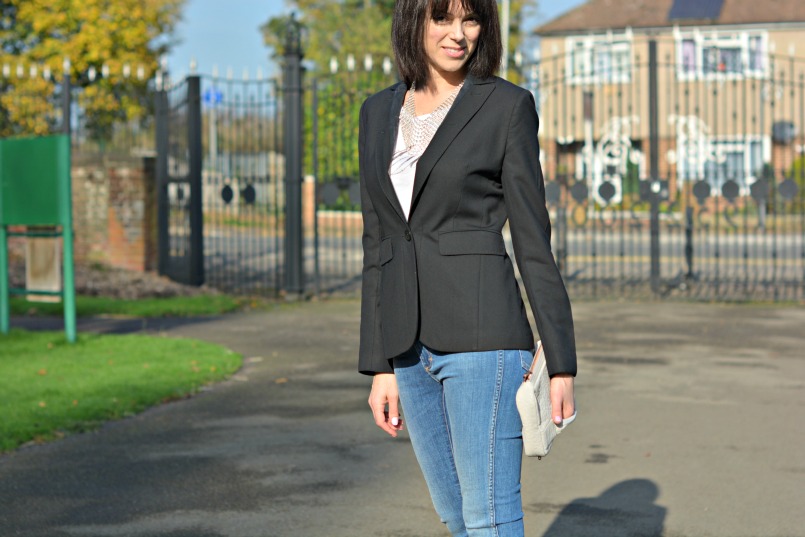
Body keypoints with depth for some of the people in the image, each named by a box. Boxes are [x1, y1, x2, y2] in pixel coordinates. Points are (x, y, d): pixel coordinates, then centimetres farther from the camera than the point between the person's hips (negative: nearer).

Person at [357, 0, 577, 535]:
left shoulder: (506, 105, -3)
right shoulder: (379, 113, 12)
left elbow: (532, 238, -4)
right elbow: (378, 244, 13)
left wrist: (561, 362, -6)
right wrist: (380, 364, 10)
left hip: (481, 333, -6)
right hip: (409, 344, 6)